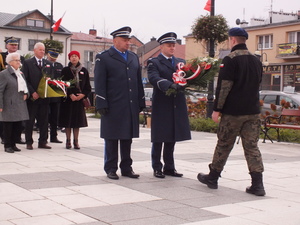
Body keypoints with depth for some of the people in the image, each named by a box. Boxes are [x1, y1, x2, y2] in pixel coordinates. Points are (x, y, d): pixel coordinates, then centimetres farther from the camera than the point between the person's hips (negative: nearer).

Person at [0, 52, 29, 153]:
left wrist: (26, 94, 3)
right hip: (9, 106, -7)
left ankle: (13, 144, 18)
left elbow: (24, 86, 25)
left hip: (20, 105, 7)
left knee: (18, 126, 7)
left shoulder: (20, 74, 16)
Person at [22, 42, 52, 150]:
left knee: (44, 120, 6)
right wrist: (32, 92, -14)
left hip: (44, 96, 4)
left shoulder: (49, 64, 14)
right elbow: (25, 80, -5)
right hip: (32, 97, -4)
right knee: (30, 120, 2)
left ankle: (43, 142, 13)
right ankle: (29, 142, 9)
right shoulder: (27, 63, 1)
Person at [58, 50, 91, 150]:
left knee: (77, 120, 3)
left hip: (80, 99, 1)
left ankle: (76, 141, 9)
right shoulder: (65, 70, 3)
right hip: (68, 99, -1)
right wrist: (70, 95, -14)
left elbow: (87, 86, 7)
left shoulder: (84, 71, 8)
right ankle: (68, 141, 10)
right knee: (68, 120, 1)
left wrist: (83, 95, -9)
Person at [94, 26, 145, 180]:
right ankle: (111, 169, 12)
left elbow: (138, 82, 17)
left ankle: (126, 168, 19)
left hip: (131, 108, 5)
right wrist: (102, 105, -12)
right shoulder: (103, 58, -1)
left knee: (128, 138, 10)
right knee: (111, 139, 3)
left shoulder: (133, 57, 16)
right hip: (113, 108, -5)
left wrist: (141, 103, 11)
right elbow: (99, 84, -5)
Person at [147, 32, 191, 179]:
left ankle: (169, 167, 20)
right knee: (158, 139, 3)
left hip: (177, 106, 5)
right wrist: (170, 85, -33)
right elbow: (154, 78, -18)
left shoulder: (180, 62, 16)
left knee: (171, 139, 11)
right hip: (161, 105, -5)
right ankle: (157, 168, 13)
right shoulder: (153, 62, -1)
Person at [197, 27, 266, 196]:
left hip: (233, 112, -5)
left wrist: (217, 109, -9)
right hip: (253, 112, 6)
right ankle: (258, 184, 0)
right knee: (252, 147, 5)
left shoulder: (231, 59, -11)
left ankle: (212, 178, 21)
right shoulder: (256, 60, 12)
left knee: (224, 146, 7)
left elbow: (224, 87, -14)